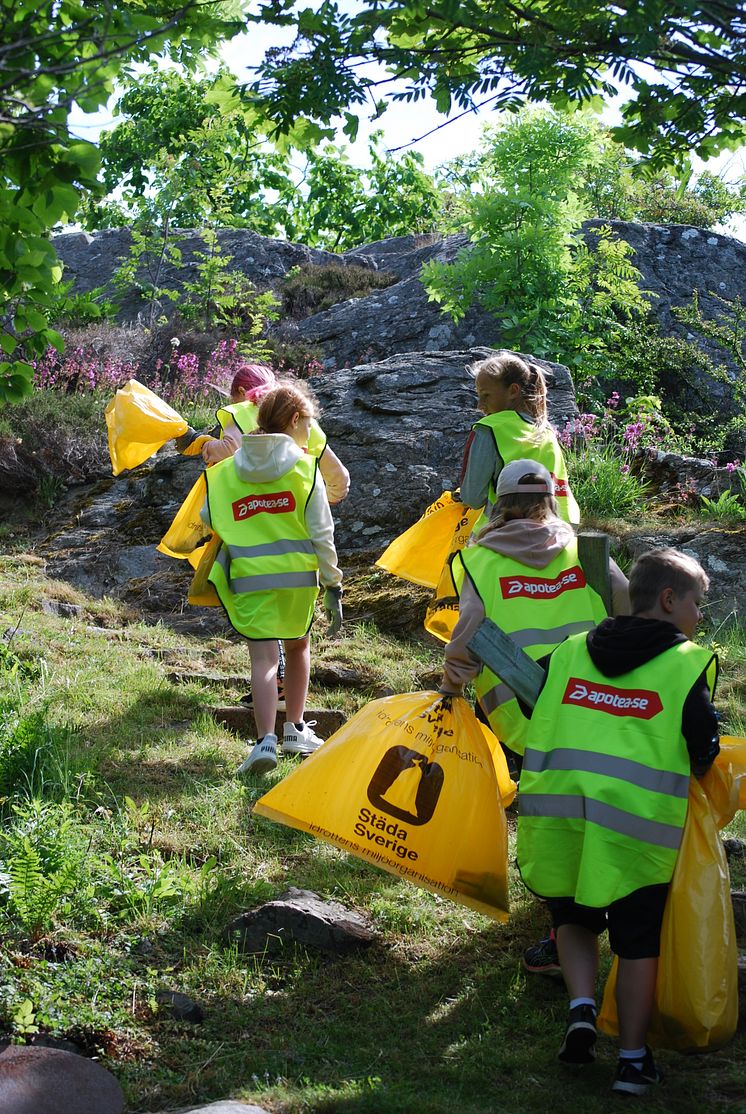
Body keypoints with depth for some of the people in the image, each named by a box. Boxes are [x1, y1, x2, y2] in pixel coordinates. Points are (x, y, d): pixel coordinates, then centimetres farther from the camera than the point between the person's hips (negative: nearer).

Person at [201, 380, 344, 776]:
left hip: (248, 577, 0)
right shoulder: (305, 467, -3)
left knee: (263, 656, -1)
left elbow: (208, 522, 6)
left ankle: (265, 740, -17)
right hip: (298, 574, 0)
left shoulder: (224, 472, 3)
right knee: (297, 645, 21)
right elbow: (321, 534, -4)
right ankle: (295, 730, 29)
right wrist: (333, 587, 2)